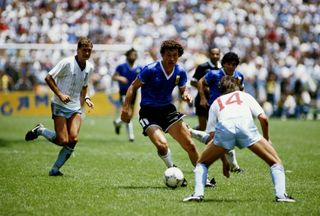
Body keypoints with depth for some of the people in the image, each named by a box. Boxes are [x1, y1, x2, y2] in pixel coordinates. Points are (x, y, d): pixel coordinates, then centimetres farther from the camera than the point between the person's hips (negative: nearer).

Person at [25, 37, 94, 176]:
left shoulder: (89, 67, 7)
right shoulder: (67, 63, -13)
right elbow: (48, 78, -11)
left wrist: (85, 98, 6)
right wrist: (60, 94, -20)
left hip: (76, 108, 6)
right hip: (60, 106, -6)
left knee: (73, 139, -13)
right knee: (62, 141, -14)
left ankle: (55, 169, 2)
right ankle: (40, 130, 15)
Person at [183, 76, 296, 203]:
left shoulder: (215, 103, 36)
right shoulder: (245, 96, 35)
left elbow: (213, 137, 30)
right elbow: (263, 118, 19)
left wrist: (224, 161, 35)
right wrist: (267, 139, 33)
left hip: (224, 128, 1)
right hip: (246, 126, -1)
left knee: (202, 163, 23)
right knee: (275, 162, 13)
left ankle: (198, 193, 2)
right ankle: (280, 195, -7)